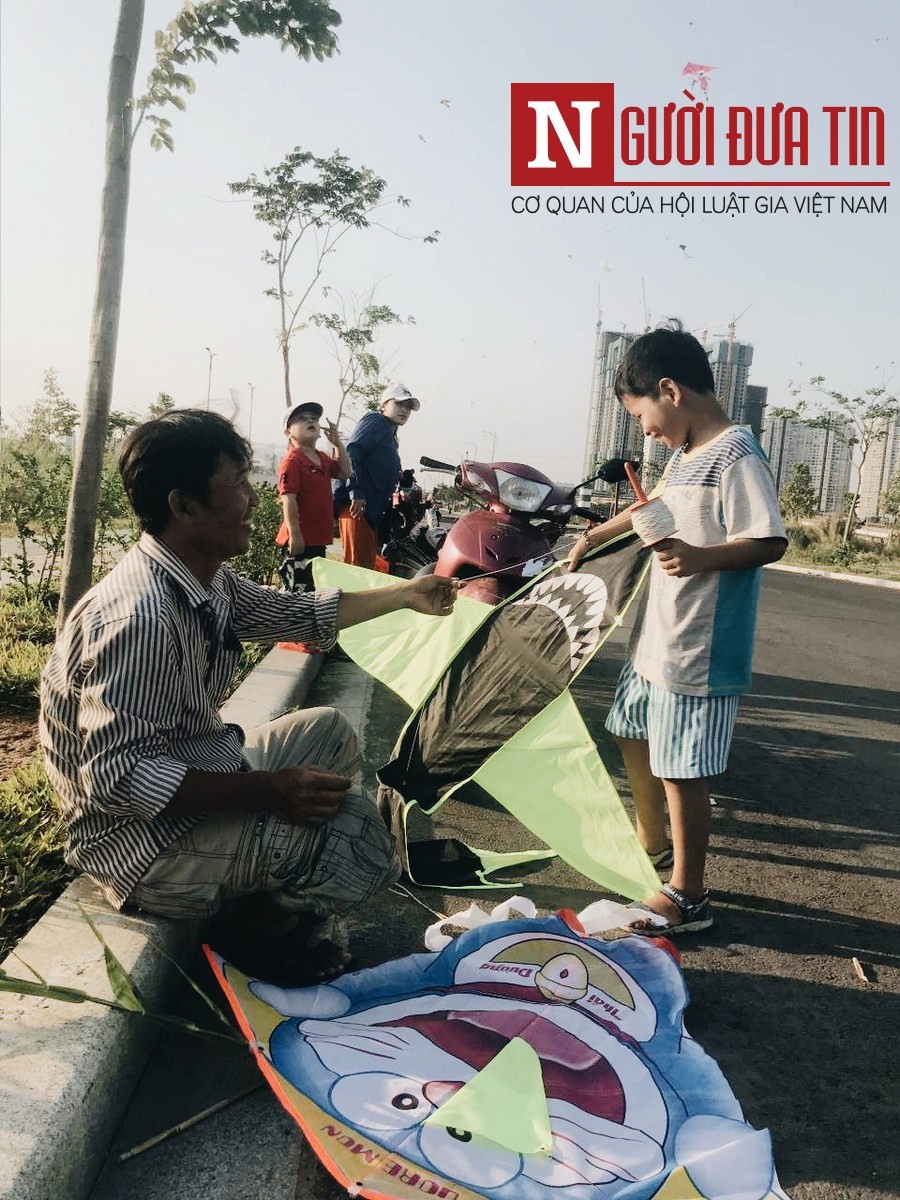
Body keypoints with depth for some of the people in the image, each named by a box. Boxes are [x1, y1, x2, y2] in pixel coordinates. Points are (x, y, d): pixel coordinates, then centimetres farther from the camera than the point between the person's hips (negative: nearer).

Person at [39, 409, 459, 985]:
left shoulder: (208, 580, -1)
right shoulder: (139, 618, -31)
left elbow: (294, 613, 16)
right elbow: (117, 778, -32)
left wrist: (406, 595, 23)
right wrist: (266, 791, -31)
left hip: (194, 772, 10)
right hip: (141, 839, -10)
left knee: (330, 731, 18)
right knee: (352, 823, -23)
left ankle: (282, 890, 15)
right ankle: (268, 925, 6)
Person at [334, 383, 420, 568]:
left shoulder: (391, 438, 27)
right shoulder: (375, 421, -2)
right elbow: (351, 452, -17)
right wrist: (357, 492, -24)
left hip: (373, 511, 10)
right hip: (357, 504, -10)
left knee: (368, 564, 10)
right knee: (358, 564, -15)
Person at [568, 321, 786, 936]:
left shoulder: (737, 457, -17)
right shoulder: (686, 455, 11)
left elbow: (771, 542, -23)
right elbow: (654, 505, 29)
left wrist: (702, 557, -37)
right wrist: (597, 534, 36)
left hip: (700, 652, -10)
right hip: (658, 640, 10)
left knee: (681, 772, 0)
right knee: (636, 736, 23)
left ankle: (688, 896, 17)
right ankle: (652, 840, 44)